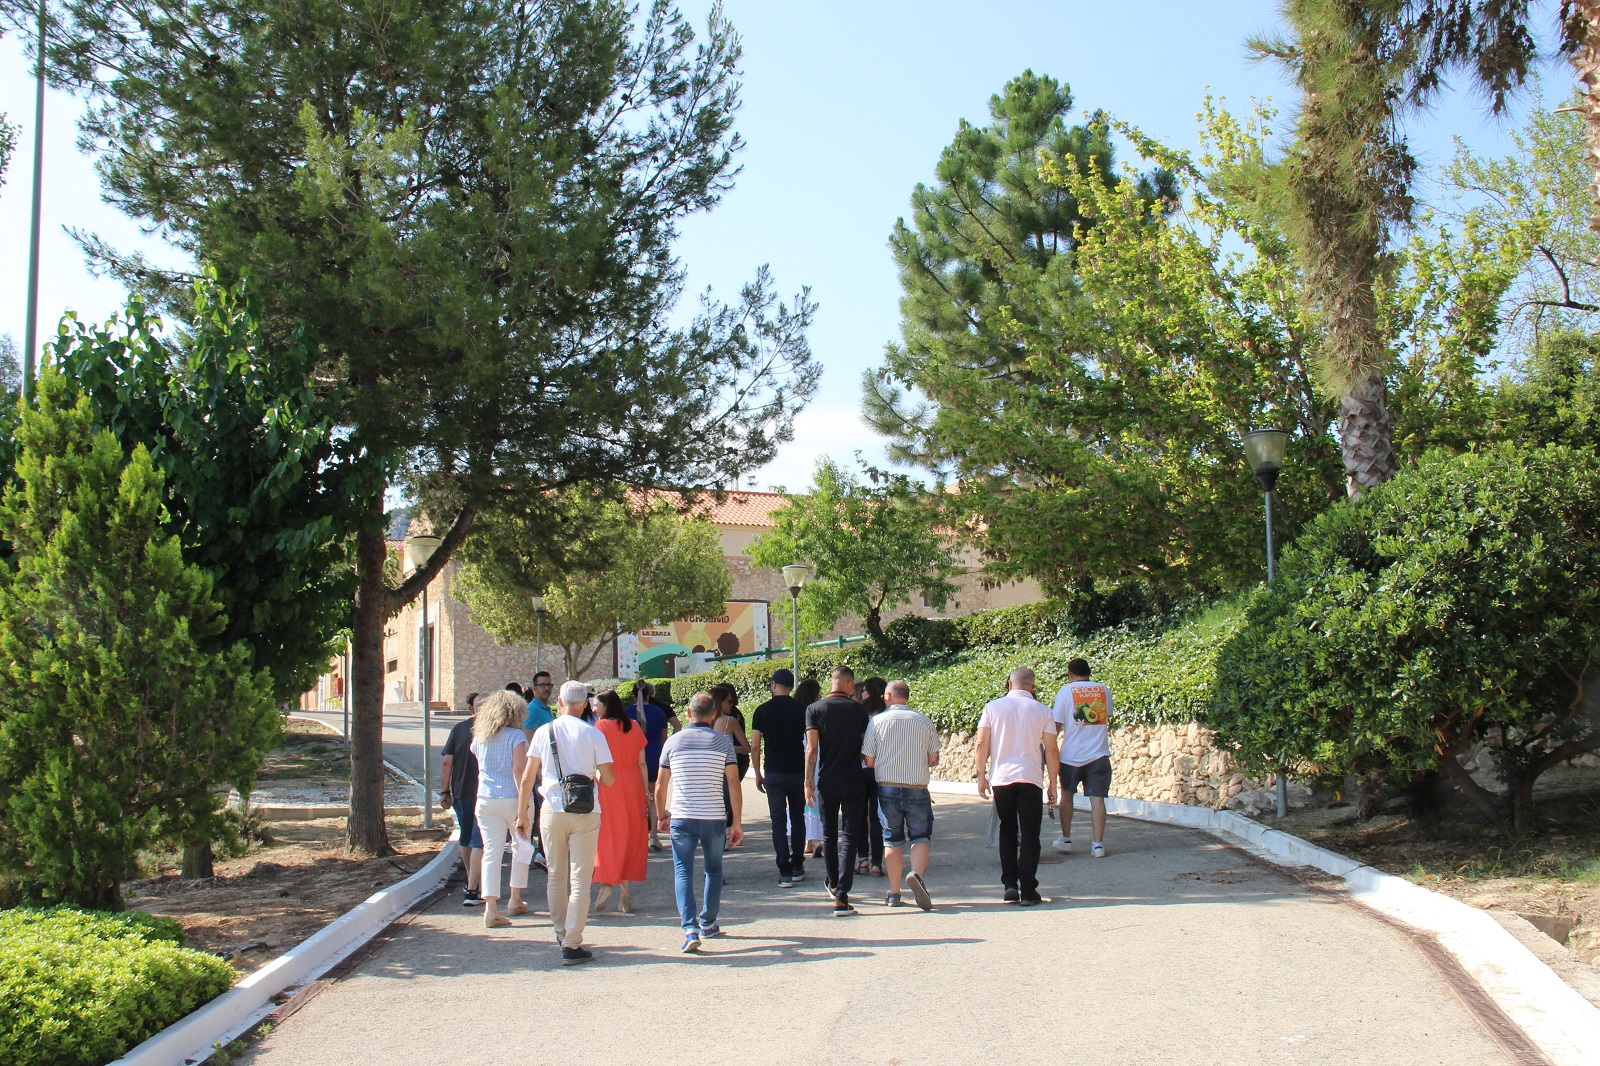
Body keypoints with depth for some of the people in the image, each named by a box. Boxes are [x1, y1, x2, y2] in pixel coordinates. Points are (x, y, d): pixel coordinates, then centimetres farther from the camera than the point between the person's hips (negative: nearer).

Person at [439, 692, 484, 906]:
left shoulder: (458, 728, 2)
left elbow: (446, 762, 0)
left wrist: (444, 791, 7)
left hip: (460, 792, 4)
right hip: (483, 794, -4)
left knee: (465, 838, 20)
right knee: (479, 841, -2)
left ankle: (470, 883, 34)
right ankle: (472, 891, -8)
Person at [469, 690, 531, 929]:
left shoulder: (479, 737, 8)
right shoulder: (516, 736, -8)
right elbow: (518, 771, -14)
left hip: (485, 800, 4)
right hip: (512, 798, -4)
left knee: (491, 853, 2)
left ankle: (491, 908, -6)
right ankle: (515, 900, 25)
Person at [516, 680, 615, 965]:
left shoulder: (543, 732, 1)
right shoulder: (594, 735, -6)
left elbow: (528, 777, 2)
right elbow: (609, 779, -6)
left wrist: (522, 813, 11)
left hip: (552, 811, 2)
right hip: (585, 813, -2)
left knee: (555, 875, 17)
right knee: (580, 879, 2)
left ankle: (561, 933, 31)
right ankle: (572, 945, -1)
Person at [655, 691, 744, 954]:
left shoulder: (673, 741, 3)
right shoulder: (723, 742, 0)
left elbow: (660, 786, 7)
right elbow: (733, 784, -4)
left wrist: (662, 816, 21)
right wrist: (737, 822, 1)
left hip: (681, 818, 0)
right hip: (713, 819, 0)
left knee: (683, 872, 0)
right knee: (713, 870, 19)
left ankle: (690, 929, -15)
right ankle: (708, 923, 28)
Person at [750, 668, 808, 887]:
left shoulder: (762, 711, -2)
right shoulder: (802, 709, 0)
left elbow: (754, 747, -3)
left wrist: (758, 774, 7)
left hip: (773, 772, -1)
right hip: (798, 771, 1)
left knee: (779, 822, 0)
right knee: (798, 819, 15)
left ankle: (785, 872, -5)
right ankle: (797, 867, 21)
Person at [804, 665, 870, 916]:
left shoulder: (814, 709, -3)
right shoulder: (858, 710, -1)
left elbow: (812, 749, -7)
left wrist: (808, 782, -3)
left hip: (827, 781, 1)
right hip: (853, 781, -1)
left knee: (829, 835, 18)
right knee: (849, 837, -2)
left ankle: (834, 885, 35)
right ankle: (841, 897, -13)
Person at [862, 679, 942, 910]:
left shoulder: (877, 721, -2)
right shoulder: (925, 721, 1)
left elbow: (869, 761, -1)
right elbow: (933, 759, 4)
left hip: (887, 787, 1)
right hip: (917, 788, 0)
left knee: (892, 839, 10)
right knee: (921, 836, 6)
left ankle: (894, 893, 11)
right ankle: (916, 873, -21)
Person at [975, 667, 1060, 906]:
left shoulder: (992, 707, 3)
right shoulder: (1043, 711, 1)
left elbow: (982, 744, 0)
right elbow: (1051, 750, 1)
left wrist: (982, 775, 8)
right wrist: (1052, 783, 9)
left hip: (1000, 778, 2)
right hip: (1030, 778, -1)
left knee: (1007, 832, 18)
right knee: (1029, 836, 3)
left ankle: (1009, 884, 10)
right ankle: (1028, 892, 1)